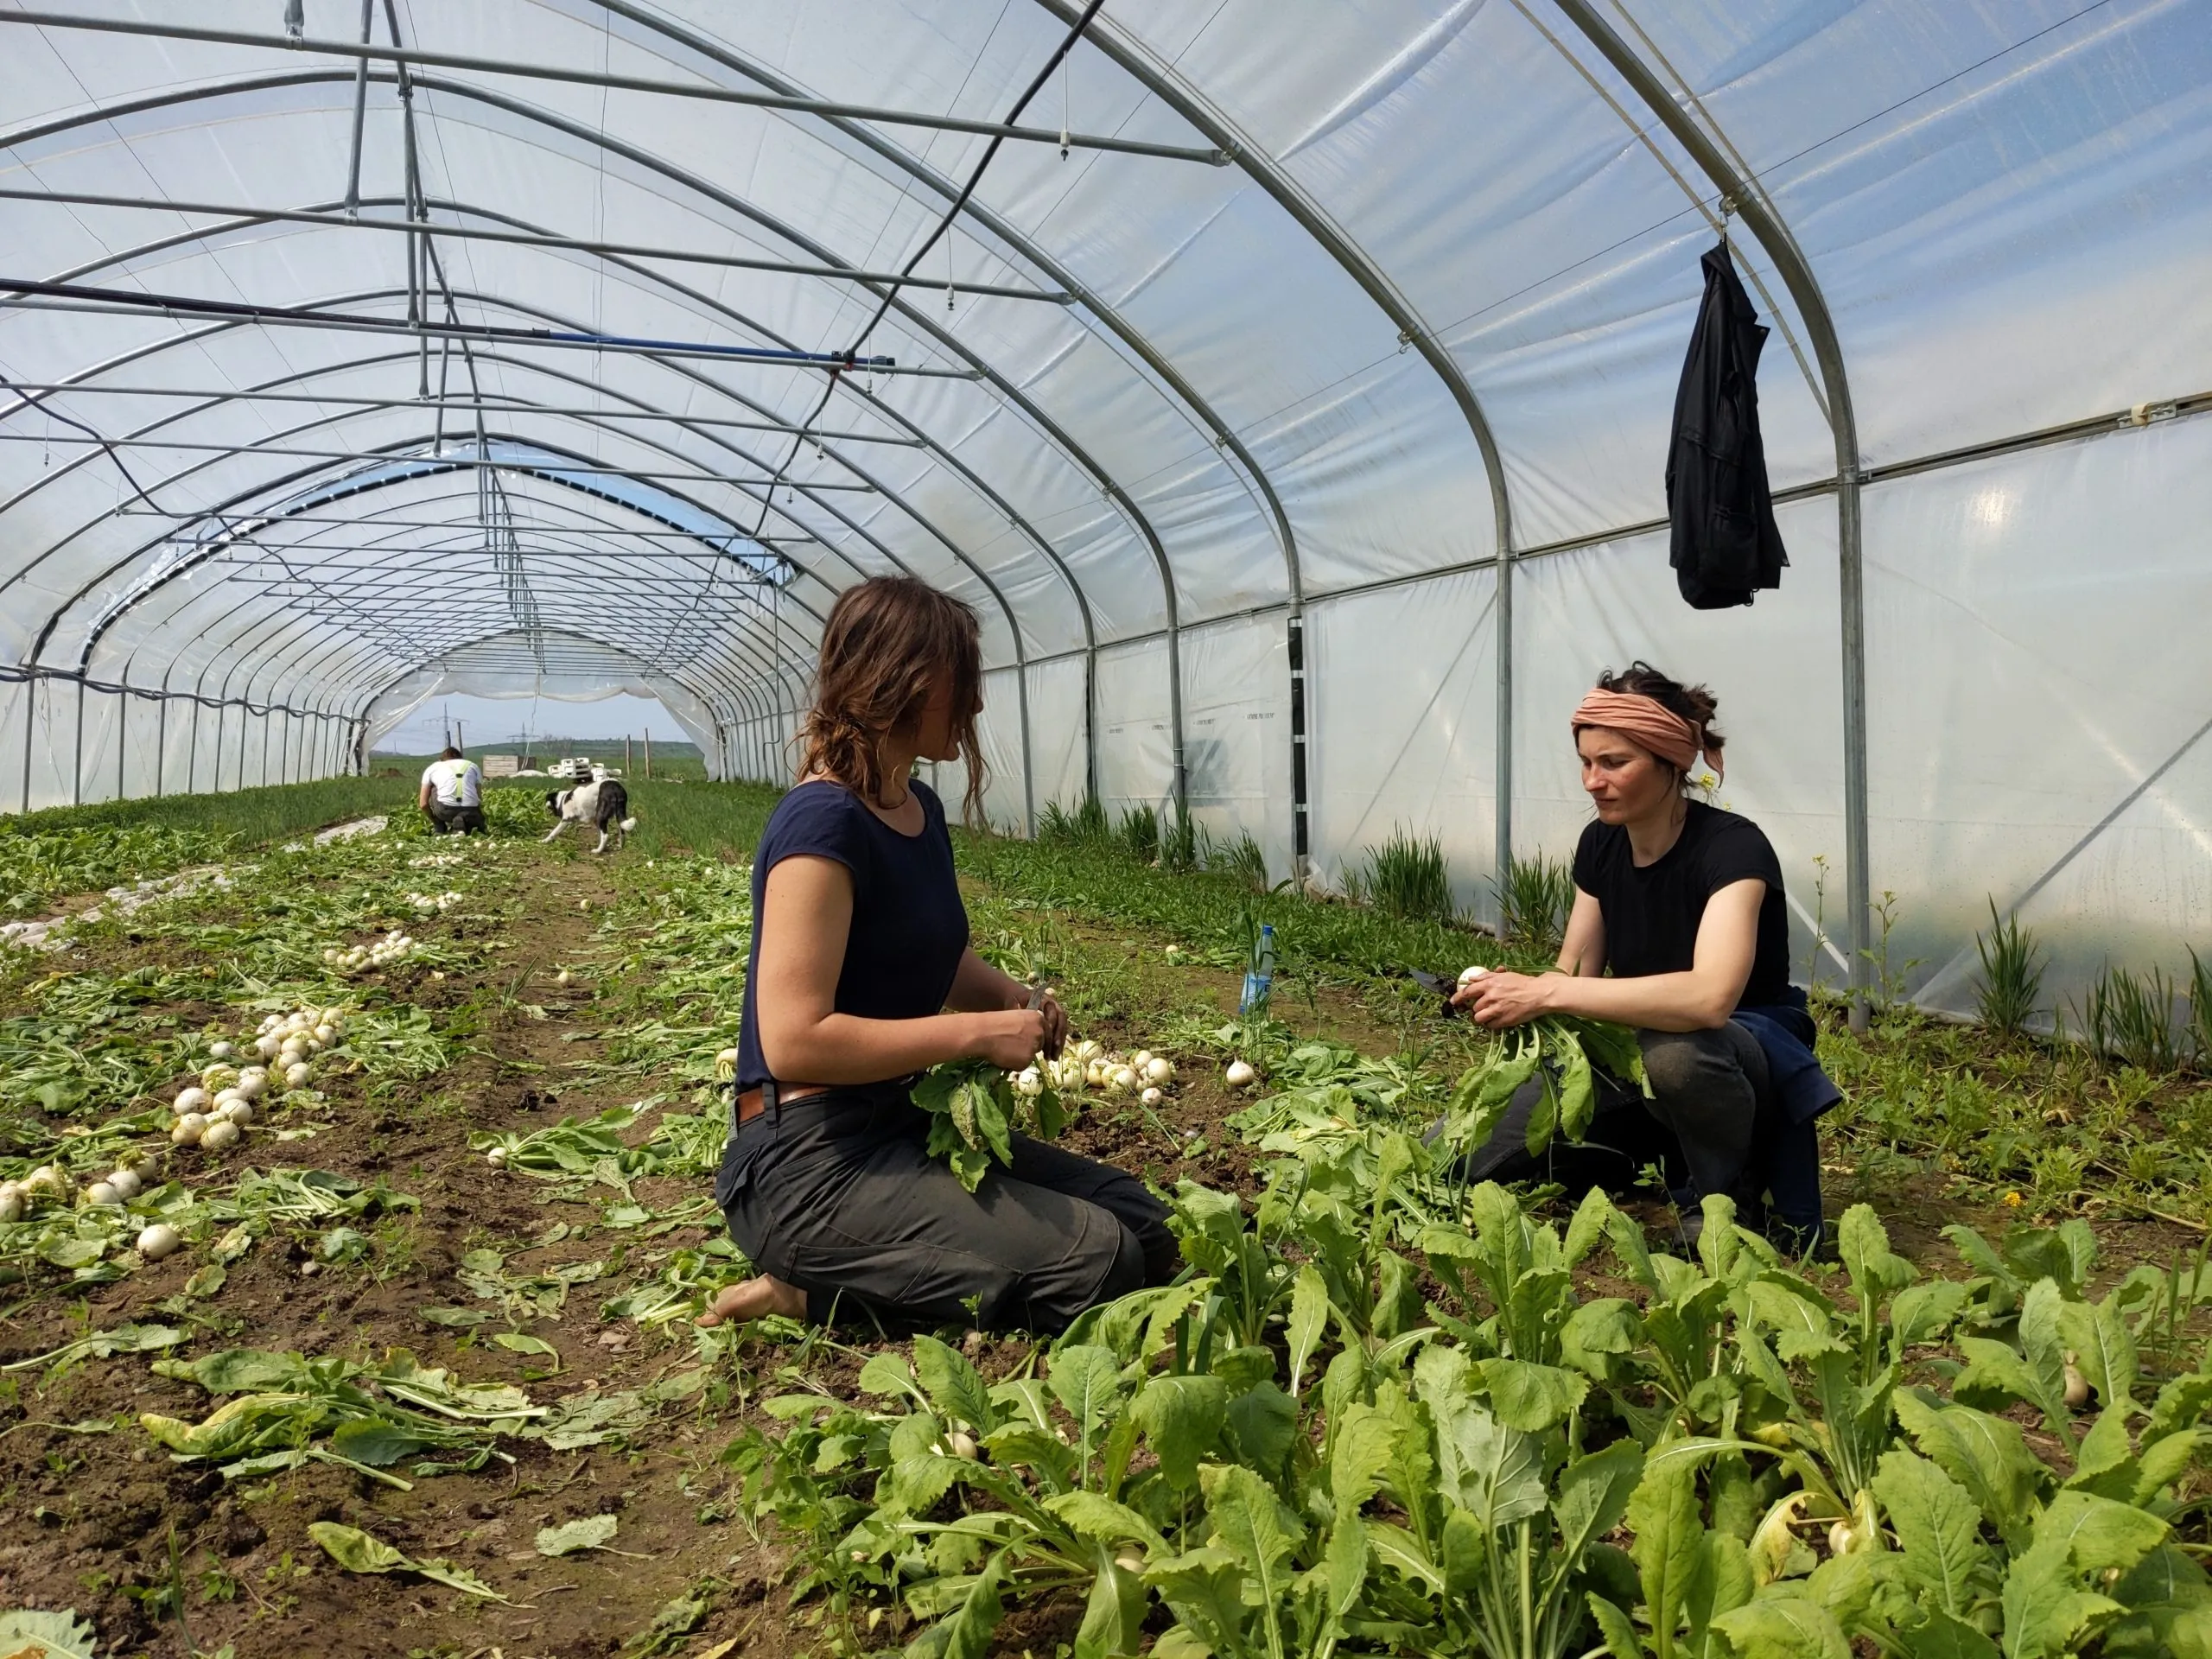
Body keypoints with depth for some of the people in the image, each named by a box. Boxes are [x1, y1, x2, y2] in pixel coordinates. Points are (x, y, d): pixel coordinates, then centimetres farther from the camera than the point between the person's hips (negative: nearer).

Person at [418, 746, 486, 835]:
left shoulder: (432, 768, 23)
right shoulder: (473, 766, 26)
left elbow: (423, 804, 18)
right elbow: (479, 799, 21)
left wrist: (435, 820, 34)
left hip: (446, 810, -2)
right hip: (470, 810, 2)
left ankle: (440, 830, 21)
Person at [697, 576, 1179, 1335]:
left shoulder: (921, 810, 9)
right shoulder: (824, 822, -19)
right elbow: (794, 1039, -25)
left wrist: (1014, 999, 3)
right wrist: (979, 1033, -19)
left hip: (905, 1125, 9)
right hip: (809, 1166, -9)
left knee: (1144, 1226, 6)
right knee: (1098, 1263, -16)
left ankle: (835, 1278, 4)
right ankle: (816, 1294, -5)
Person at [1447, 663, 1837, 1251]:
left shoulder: (1733, 848, -23)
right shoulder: (1600, 845, -3)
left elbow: (1708, 997, -40)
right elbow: (1576, 972, 1)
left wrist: (1547, 993, -39)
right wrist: (1516, 996, -22)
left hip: (1745, 1056, -4)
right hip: (1632, 1053, 5)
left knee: (1673, 1049, -42)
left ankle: (1727, 1206, -12)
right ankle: (1632, 1164, 13)